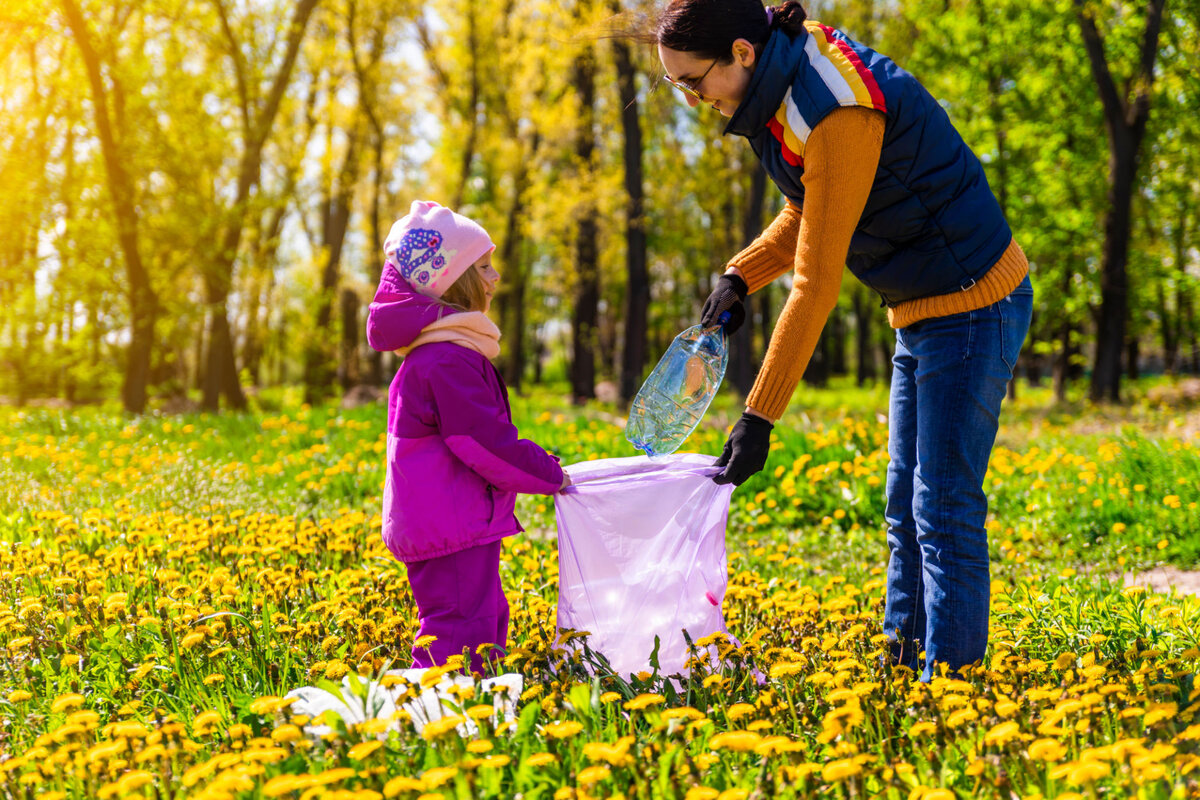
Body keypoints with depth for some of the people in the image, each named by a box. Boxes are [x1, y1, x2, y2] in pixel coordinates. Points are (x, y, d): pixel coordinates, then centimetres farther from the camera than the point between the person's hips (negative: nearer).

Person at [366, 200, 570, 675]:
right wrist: (549, 474, -9)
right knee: (460, 637, -11)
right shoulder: (448, 360, -19)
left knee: (487, 619, 16)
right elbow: (485, 440, -21)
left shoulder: (435, 349, 16)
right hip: (452, 527, -11)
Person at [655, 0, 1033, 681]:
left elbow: (818, 282, -28)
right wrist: (740, 277, 1)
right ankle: (904, 667, 20)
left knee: (945, 513, -7)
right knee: (907, 511, 13)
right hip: (924, 312, 10)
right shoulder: (789, 80, 2)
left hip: (974, 306, -10)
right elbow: (810, 210, 17)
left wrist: (760, 416, -25)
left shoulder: (840, 114, -28)